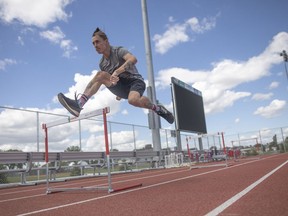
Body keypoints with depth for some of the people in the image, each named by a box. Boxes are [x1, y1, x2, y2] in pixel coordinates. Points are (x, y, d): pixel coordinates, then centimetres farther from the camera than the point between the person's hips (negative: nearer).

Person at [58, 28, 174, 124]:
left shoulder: (118, 50, -9)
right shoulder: (102, 63, 11)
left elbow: (133, 59, -31)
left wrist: (117, 72, -41)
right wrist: (118, 92, 12)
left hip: (135, 81, -5)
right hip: (122, 86, 6)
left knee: (133, 100, -40)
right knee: (100, 75, -18)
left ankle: (158, 108, -13)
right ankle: (79, 103, -29)